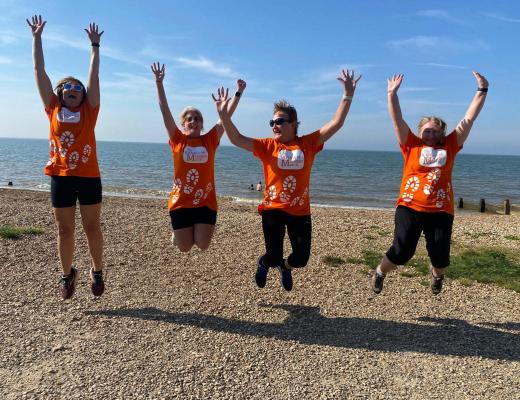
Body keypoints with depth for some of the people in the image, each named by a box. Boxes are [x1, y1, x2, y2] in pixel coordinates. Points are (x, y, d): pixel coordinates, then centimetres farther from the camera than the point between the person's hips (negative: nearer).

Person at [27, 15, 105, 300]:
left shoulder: (88, 111, 4)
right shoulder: (53, 110, 7)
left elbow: (94, 75, 5)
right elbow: (39, 71, 10)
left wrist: (95, 45, 7)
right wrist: (36, 37, 12)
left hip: (88, 177, -1)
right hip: (60, 177, 1)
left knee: (92, 227, 7)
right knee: (64, 230, 9)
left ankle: (97, 271, 23)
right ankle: (67, 275, 25)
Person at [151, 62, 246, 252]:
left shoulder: (210, 140, 3)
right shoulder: (177, 140, 1)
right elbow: (164, 110, -2)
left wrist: (238, 93, -1)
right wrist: (159, 82, -6)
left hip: (206, 203, 1)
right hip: (181, 203, -1)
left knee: (202, 245, 0)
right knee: (184, 247, 4)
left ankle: (200, 230, 34)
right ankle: (177, 233, 38)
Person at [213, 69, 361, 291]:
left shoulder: (308, 143, 0)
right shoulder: (267, 146, -2)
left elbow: (335, 124, -5)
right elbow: (237, 139, -10)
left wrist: (348, 95, -12)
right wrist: (224, 114, -22)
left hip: (300, 211, 2)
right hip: (272, 210, -1)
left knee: (301, 258, 4)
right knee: (273, 257, -2)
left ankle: (285, 267, 42)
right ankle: (263, 263, 37)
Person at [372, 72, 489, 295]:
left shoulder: (450, 146, 11)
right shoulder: (411, 145, 6)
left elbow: (469, 118, 11)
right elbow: (397, 120, 1)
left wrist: (482, 90, 10)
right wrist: (392, 93, -6)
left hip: (441, 211, 3)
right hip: (410, 208, -2)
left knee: (440, 257, 6)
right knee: (401, 252, -7)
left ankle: (436, 274, 46)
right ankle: (380, 272, 26)